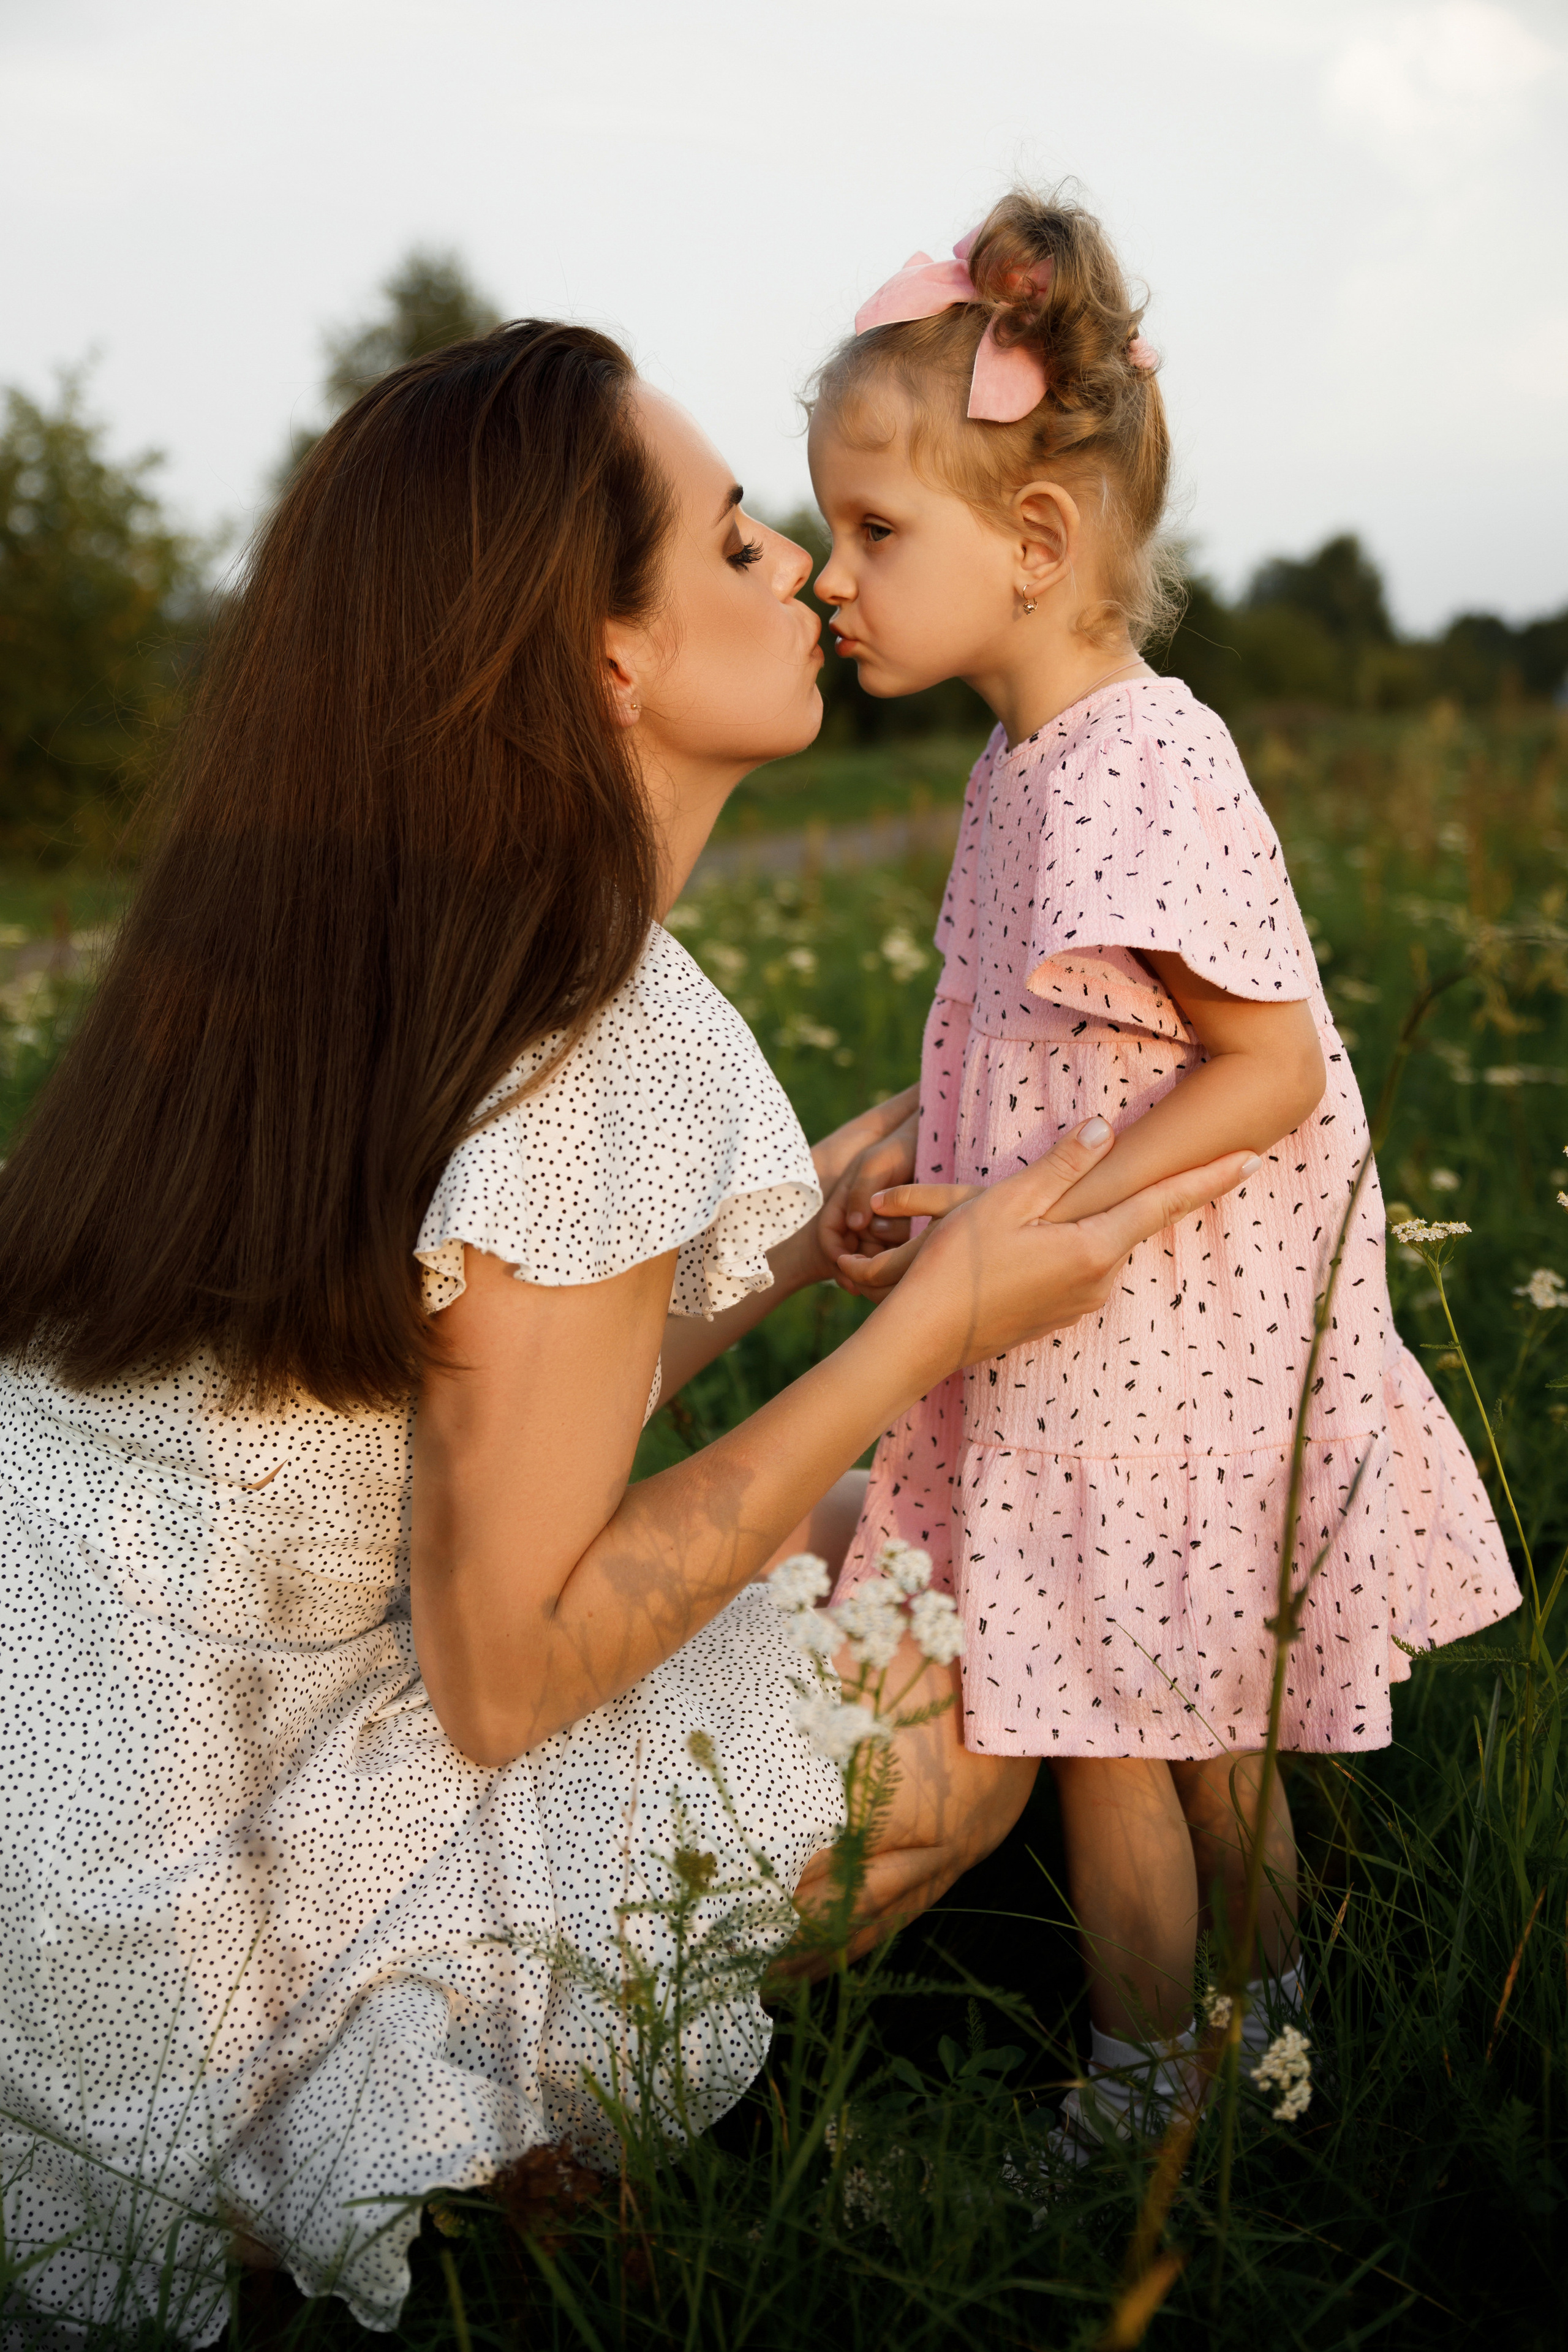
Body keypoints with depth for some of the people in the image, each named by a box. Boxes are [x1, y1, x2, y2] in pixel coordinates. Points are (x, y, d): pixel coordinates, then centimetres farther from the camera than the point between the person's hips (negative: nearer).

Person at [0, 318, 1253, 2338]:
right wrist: (929, 1327, -16)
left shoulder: (312, 953, 1)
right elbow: (507, 1674, -19)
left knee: (824, 1535, 17)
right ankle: (536, 2148, 9)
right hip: (219, 1928, -7)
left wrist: (789, 1244, 12)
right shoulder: (605, 1044, -24)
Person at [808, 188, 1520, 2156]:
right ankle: (1266, 2027, 40)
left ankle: (1145, 2105, 26)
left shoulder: (1141, 770, -22)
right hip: (1091, 1349, 9)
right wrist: (916, 1159, 3)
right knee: (1202, 1730, 22)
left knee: (1111, 1741, 7)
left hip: (1157, 1354, -9)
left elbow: (1271, 1070, -22)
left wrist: (1030, 1223, -23)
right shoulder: (1026, 760, 7)